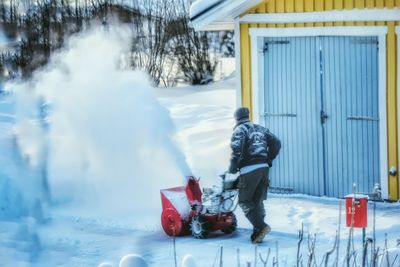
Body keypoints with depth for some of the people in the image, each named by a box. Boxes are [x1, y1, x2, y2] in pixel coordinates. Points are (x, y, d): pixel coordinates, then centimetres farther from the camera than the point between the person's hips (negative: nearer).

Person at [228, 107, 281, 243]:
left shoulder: (240, 130, -2)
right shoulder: (260, 129, 18)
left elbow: (237, 149, -16)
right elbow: (276, 143, 15)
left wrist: (232, 169, -5)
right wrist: (268, 160, 21)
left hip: (249, 170, -6)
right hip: (264, 168, 6)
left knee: (244, 201, 1)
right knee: (258, 201, 12)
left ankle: (260, 226, -15)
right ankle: (257, 234, 9)